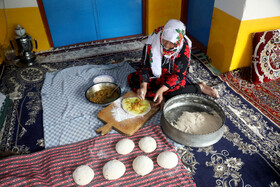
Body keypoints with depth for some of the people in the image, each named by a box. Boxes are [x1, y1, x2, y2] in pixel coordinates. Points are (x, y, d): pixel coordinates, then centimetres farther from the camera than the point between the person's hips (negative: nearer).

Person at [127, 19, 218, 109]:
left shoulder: (184, 48, -26)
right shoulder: (152, 41, -22)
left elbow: (178, 75, -23)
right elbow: (144, 65, -16)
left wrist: (161, 90, -35)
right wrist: (143, 86, -30)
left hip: (172, 77, -2)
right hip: (155, 74, 3)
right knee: (132, 79, -19)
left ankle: (200, 87, -9)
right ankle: (161, 98, -24)